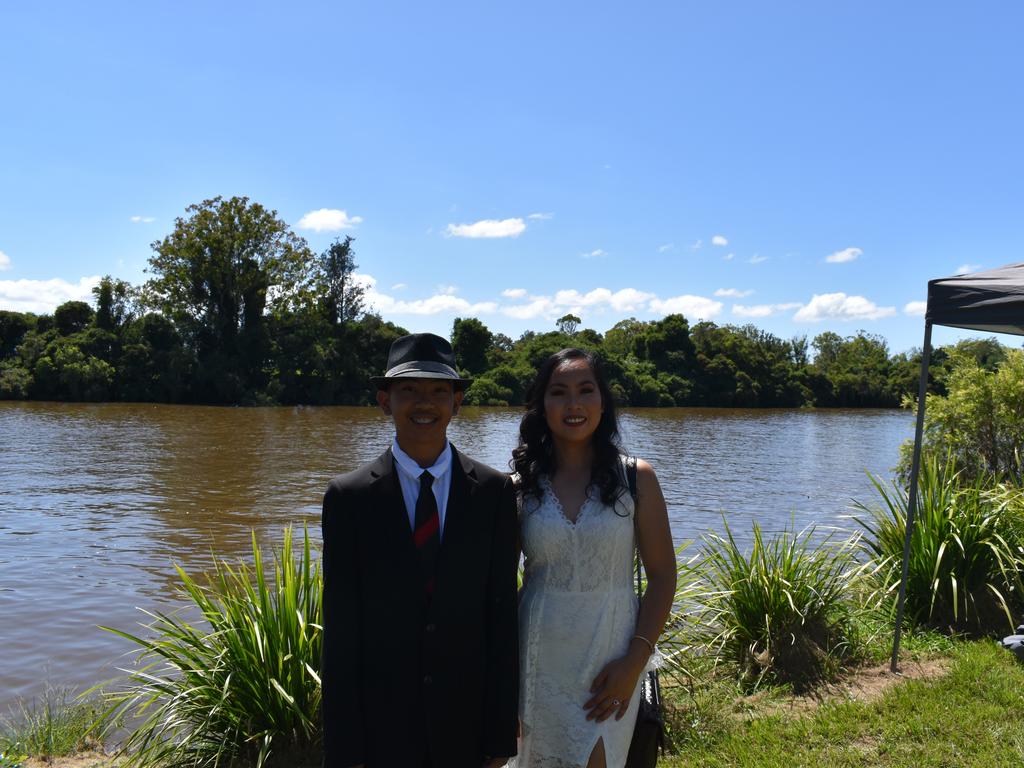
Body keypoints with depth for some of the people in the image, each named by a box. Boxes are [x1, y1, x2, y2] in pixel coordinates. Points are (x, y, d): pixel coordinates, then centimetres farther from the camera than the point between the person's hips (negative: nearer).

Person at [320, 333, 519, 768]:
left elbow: (501, 614, -3)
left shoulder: (494, 491, -4)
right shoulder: (348, 498, -7)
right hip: (379, 723, 0)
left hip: (466, 721, 1)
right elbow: (340, 629, -6)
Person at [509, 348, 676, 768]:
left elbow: (663, 577, -4)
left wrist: (635, 661, -11)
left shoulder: (636, 477, -5)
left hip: (609, 660, -1)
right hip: (538, 660, 1)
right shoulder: (522, 484, -2)